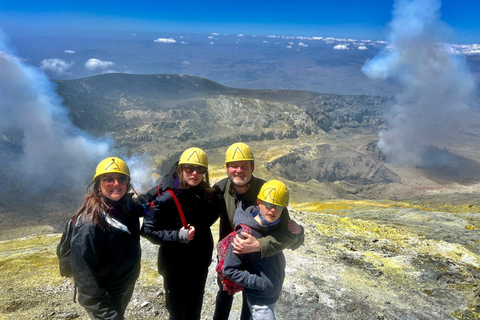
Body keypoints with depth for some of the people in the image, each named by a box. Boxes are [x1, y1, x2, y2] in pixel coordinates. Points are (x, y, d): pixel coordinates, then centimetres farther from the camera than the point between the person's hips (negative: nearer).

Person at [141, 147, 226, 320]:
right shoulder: (167, 198, -21)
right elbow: (148, 230, -18)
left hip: (200, 262, 4)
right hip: (174, 264, -4)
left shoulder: (208, 195, -6)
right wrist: (178, 236, -26)